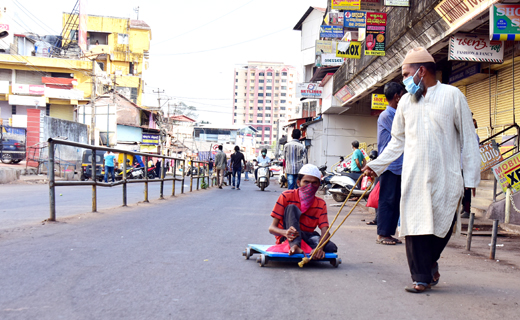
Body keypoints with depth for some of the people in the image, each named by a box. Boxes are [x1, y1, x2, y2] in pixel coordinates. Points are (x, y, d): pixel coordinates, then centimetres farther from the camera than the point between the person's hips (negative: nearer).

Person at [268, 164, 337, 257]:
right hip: (287, 239, -2)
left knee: (331, 247, -25)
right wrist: (285, 232, -39)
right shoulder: (287, 196, -11)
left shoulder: (321, 204, -1)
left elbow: (325, 231, -13)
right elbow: (272, 228, -15)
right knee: (291, 207, -28)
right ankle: (295, 246, -45)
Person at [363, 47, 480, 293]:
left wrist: (471, 178, -3)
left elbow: (468, 139, 1)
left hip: (445, 177, -3)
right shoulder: (406, 101, 13)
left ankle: (430, 261, 29)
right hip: (413, 177, 3)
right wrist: (376, 165, 15)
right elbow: (397, 141, 21)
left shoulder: (452, 95, 1)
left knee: (443, 225, 2)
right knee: (415, 227, -2)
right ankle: (422, 277, 6)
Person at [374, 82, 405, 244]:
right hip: (389, 165, -9)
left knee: (395, 200, 9)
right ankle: (382, 234, 1)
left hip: (398, 165, 9)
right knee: (387, 200, -5)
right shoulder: (386, 115, -9)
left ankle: (388, 233, 14)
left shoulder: (397, 115, 18)